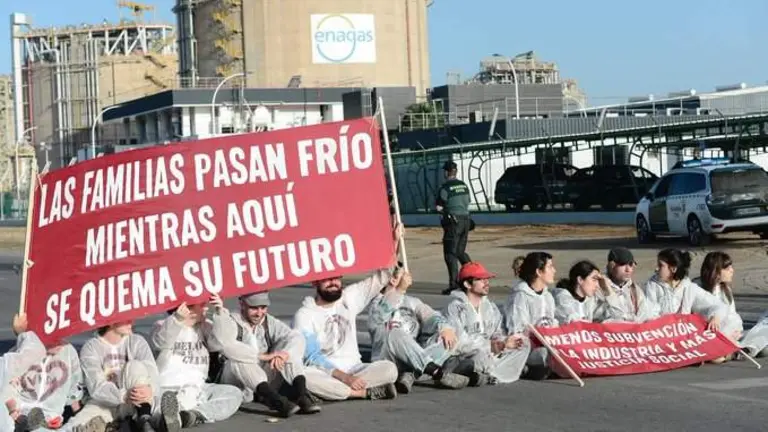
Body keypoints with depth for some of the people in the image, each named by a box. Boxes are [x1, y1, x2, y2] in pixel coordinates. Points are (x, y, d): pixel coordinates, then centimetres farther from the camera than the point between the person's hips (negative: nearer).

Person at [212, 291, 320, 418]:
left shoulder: (269, 322, 9)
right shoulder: (228, 321, -7)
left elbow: (297, 338, -7)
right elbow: (227, 347, -29)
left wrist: (283, 355, -28)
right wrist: (264, 356, -32)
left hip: (266, 381, 4)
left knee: (287, 347, -11)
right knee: (238, 359, -32)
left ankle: (301, 393, -32)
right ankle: (275, 399, -48)